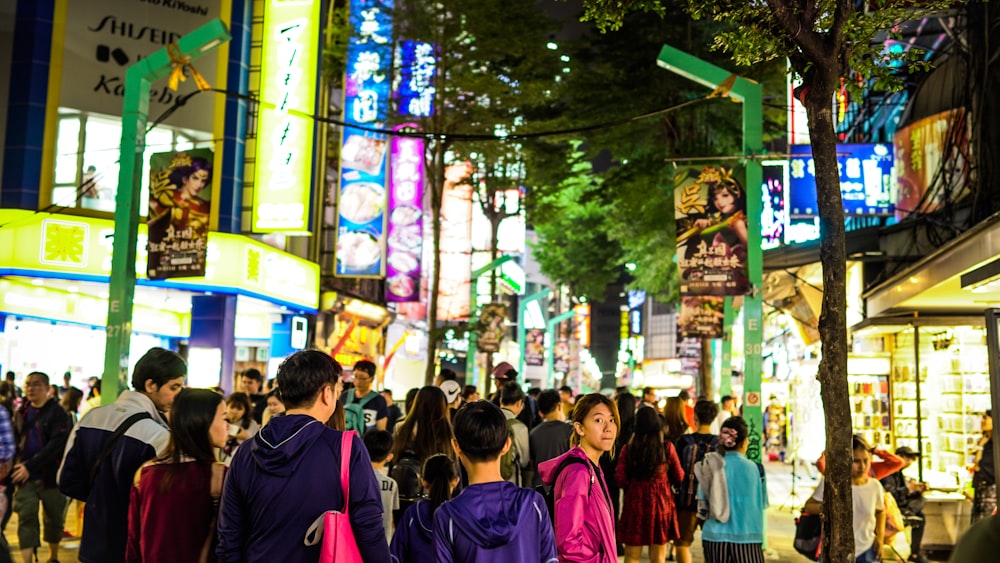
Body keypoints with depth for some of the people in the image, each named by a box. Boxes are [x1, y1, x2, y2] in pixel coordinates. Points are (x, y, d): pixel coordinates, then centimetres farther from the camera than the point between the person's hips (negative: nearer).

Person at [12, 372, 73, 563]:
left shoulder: (58, 413, -8)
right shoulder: (21, 413, 9)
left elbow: (56, 445, -17)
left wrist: (30, 466, -23)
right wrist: (16, 464, -2)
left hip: (51, 476, -3)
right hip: (25, 477, 3)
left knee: (54, 519, 10)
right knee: (26, 519, -4)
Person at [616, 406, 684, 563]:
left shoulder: (628, 448, -6)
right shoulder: (667, 447, -7)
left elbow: (620, 479, -7)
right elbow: (679, 477, 3)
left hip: (635, 503, 0)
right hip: (661, 503, 0)